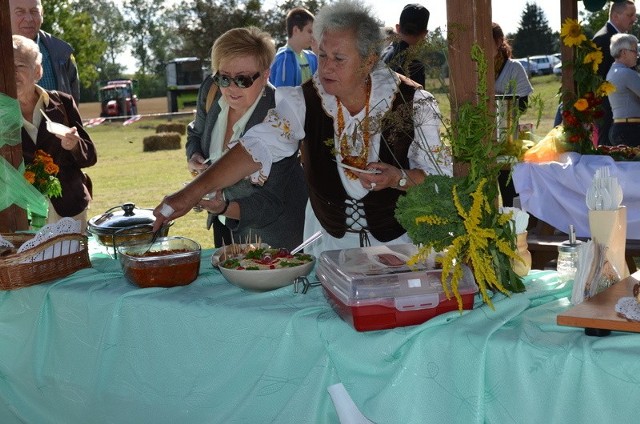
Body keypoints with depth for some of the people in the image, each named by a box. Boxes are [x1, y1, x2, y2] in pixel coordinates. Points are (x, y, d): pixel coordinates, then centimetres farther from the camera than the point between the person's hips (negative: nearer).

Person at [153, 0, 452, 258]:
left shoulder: (413, 103, -14)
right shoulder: (304, 102, -11)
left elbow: (440, 177, -9)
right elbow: (258, 147, -23)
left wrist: (398, 179, -31)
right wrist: (193, 192, -35)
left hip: (398, 241, -1)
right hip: (329, 240, 2)